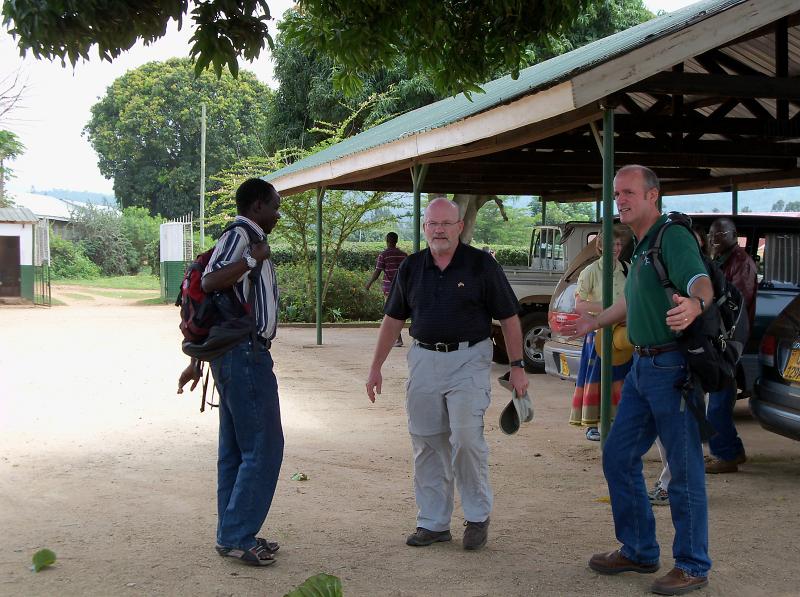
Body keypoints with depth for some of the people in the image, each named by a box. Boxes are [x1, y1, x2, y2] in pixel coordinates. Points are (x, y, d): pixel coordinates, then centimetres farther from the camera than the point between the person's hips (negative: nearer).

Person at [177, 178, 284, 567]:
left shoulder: (245, 241, 19)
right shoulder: (240, 236, -10)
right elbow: (210, 282, -28)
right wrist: (254, 259, -20)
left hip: (235, 356, 10)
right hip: (246, 355, -10)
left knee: (235, 450, 12)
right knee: (262, 447, -6)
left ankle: (232, 535, 18)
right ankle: (237, 536, -2)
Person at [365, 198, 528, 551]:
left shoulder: (481, 265, -4)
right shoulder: (411, 268, 7)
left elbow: (508, 318, -1)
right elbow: (393, 319, 14)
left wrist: (517, 366, -4)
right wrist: (376, 367, 12)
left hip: (468, 360, -4)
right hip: (424, 359, 4)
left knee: (466, 438, -13)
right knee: (427, 444, 6)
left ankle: (478, 517, 6)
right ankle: (433, 523, 18)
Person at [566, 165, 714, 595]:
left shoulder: (673, 236, -12)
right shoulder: (640, 246, 17)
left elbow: (702, 282, -30)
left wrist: (694, 305, -52)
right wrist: (594, 322, 45)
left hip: (673, 368, -10)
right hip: (642, 366, 10)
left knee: (684, 470, -1)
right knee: (618, 457, 13)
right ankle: (638, 551, 26)